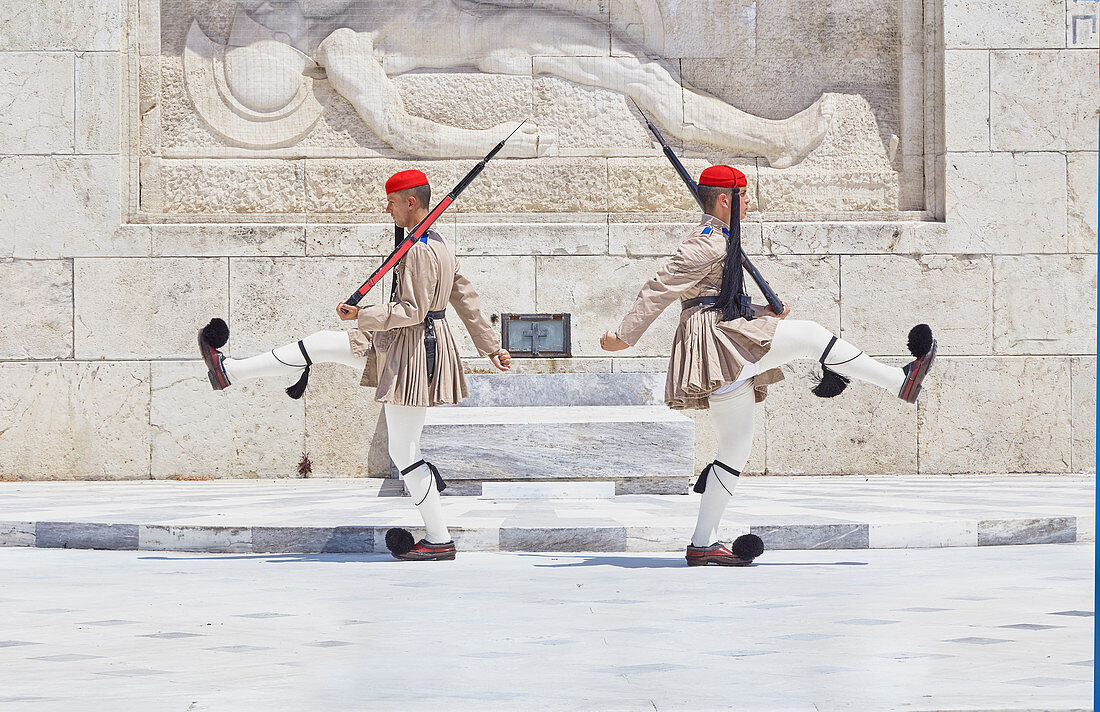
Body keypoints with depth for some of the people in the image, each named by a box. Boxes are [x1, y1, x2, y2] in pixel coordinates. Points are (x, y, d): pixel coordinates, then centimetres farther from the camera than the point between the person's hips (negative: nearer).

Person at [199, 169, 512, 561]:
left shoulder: (419, 252, -21)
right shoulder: (440, 245, 10)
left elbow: (413, 310, -26)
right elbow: (467, 299, 16)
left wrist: (361, 315, -22)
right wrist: (492, 347, 21)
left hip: (412, 352, -10)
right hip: (397, 346, 10)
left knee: (403, 452, -3)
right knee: (321, 344, 12)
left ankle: (439, 540, 4)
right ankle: (229, 371, 20)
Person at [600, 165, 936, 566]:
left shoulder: (721, 240, 23)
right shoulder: (707, 243, -10)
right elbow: (661, 289, -13)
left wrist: (765, 313, 20)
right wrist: (625, 337, -15)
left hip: (732, 340, 11)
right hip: (717, 337, -11)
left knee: (736, 448, 9)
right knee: (811, 336, -14)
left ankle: (703, 544, 9)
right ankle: (901, 381, -11)